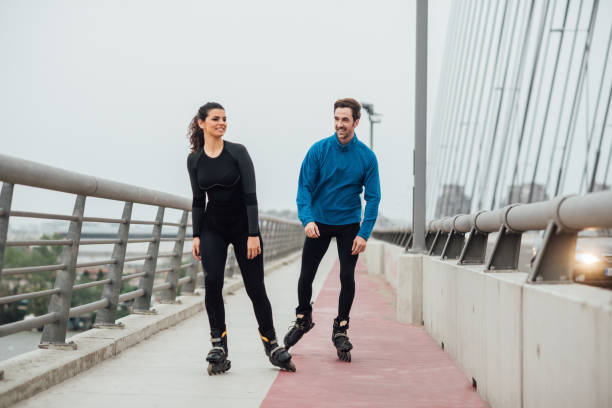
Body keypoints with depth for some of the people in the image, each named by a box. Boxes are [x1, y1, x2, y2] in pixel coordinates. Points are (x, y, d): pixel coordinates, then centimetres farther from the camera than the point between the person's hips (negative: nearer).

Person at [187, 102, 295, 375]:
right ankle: (218, 345, -7)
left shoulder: (238, 152, -9)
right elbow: (198, 201, 8)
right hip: (212, 229, 2)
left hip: (243, 226, -2)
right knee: (212, 282, -16)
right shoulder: (194, 160, 1)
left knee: (255, 288, 1)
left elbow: (250, 195, -12)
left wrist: (254, 234, -17)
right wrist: (196, 235, 3)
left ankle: (271, 344, 17)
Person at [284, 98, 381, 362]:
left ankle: (341, 330, 17)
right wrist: (307, 219, -24)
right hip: (318, 223, 0)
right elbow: (304, 187, -8)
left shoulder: (367, 157, -8)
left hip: (349, 225, 0)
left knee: (347, 278, -2)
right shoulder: (319, 150, -9)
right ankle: (303, 319, 31)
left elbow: (373, 197, -5)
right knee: (306, 276, 5)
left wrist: (364, 233, -14)